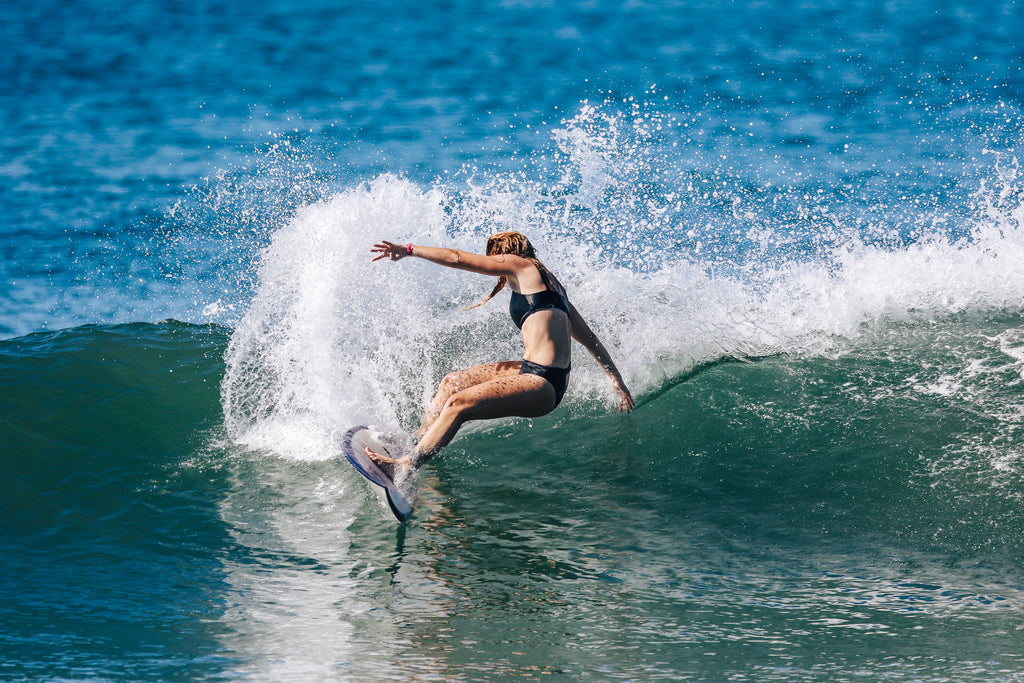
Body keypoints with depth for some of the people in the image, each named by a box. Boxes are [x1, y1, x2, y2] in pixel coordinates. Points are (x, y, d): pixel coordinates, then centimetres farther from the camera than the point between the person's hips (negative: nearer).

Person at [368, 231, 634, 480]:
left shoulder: (519, 264, 0)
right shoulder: (551, 286, 24)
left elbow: (458, 259, -1)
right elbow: (590, 339, 25)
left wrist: (409, 250, 6)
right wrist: (618, 382, 29)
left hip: (542, 385, -9)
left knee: (458, 404, -21)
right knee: (450, 383, 15)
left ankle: (405, 466, -25)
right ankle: (414, 444, 24)